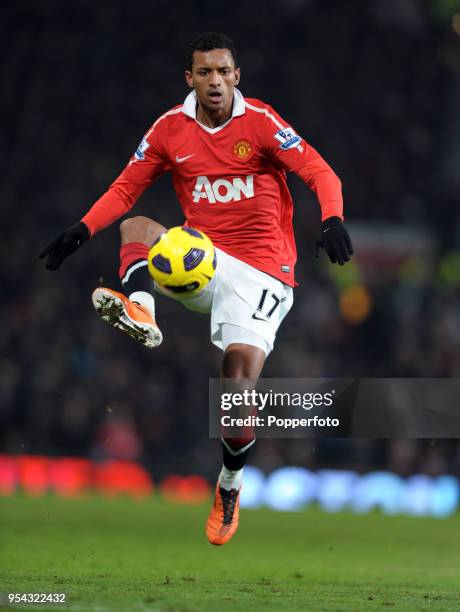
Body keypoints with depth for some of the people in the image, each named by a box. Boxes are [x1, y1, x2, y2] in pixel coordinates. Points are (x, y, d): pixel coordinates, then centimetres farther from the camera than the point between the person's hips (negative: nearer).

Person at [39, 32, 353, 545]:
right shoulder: (170, 128, 3)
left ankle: (231, 485, 11)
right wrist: (82, 231, -6)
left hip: (261, 269, -3)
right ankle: (139, 311, -52)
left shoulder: (260, 122, -7)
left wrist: (332, 221, -30)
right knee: (136, 228, -23)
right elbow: (127, 186, 9)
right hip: (202, 257, 3)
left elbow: (319, 172, -11)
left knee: (240, 376, -14)